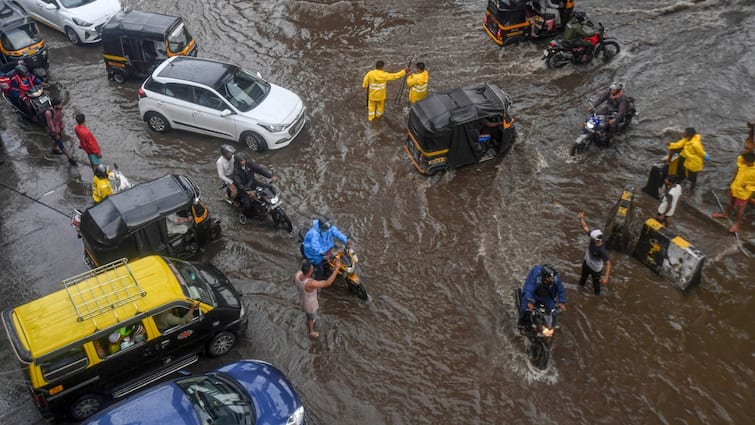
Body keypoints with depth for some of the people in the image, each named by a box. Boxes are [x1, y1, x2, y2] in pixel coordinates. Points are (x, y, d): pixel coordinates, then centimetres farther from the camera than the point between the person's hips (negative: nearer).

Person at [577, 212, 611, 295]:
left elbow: (608, 264, -40)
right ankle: (581, 284, 69)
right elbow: (585, 227, -19)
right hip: (586, 263, 6)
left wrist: (606, 277, -47)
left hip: (595, 269, -6)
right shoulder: (593, 238, -29)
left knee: (596, 282, 26)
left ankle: (597, 292, 57)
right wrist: (581, 218, -34)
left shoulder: (602, 250, -44)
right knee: (583, 275, 36)